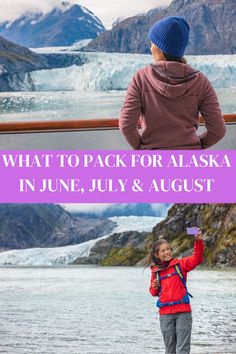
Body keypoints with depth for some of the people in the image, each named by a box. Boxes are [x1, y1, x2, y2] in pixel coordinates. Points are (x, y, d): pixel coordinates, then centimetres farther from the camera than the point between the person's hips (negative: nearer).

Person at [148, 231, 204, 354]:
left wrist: (199, 242, -31)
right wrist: (154, 288, -3)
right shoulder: (155, 271, 8)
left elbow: (196, 259, -17)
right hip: (165, 313, 3)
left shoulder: (180, 264, -1)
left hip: (183, 311, -3)